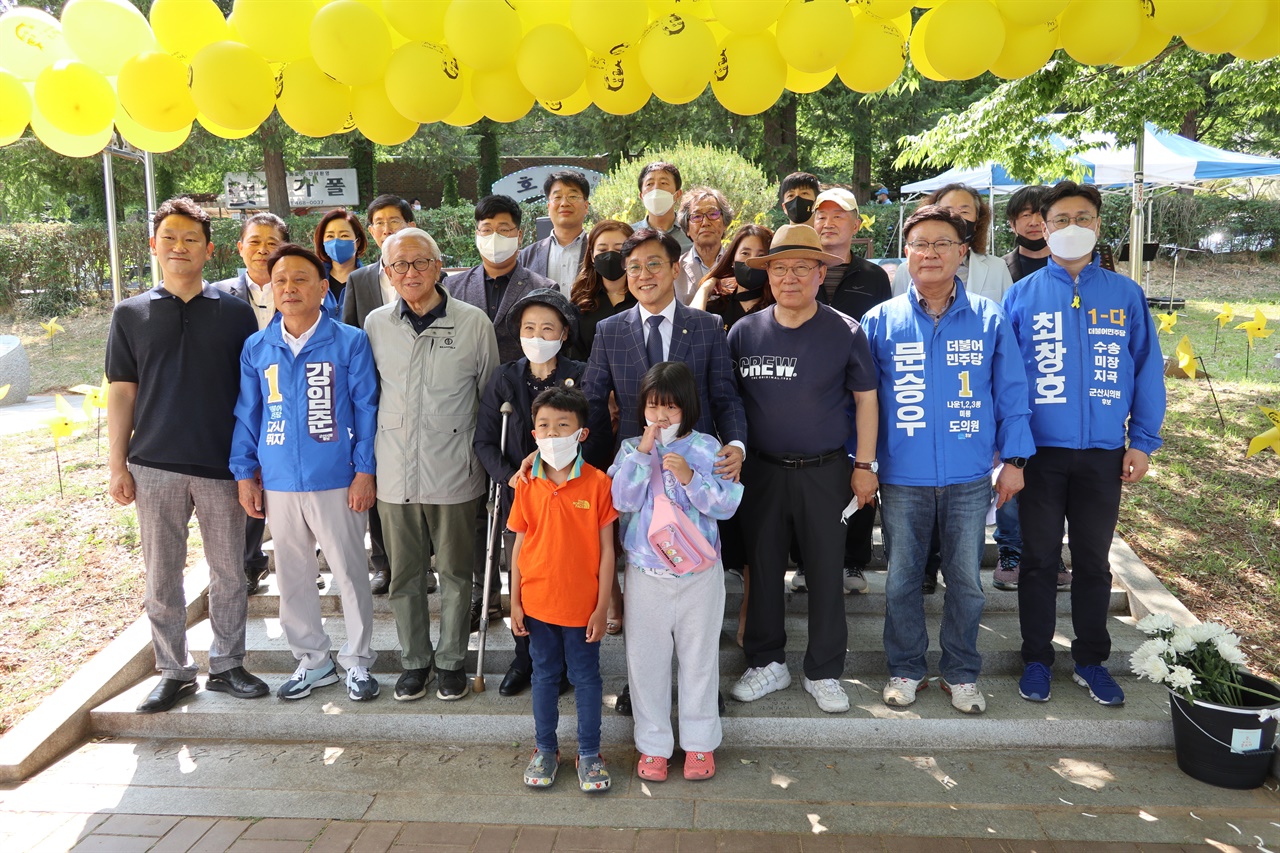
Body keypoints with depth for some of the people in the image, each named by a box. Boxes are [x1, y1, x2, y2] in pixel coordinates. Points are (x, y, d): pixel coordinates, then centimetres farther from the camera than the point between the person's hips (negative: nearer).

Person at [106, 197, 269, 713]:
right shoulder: (131, 314, 7)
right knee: (162, 577, 8)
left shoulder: (236, 313, 4)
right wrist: (117, 466, 1)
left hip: (222, 465, 0)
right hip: (155, 466, 1)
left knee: (229, 574, 7)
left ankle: (226, 665, 23)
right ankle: (174, 672, 22)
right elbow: (121, 393, 7)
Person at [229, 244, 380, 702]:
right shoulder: (256, 347, 6)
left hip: (336, 481, -3)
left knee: (350, 572, 6)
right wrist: (245, 473, 6)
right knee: (292, 576, 14)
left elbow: (366, 409, -4)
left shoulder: (350, 342, -5)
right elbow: (247, 414, 11)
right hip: (278, 481, 4)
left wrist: (364, 471, -8)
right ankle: (313, 660, 31)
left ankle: (358, 660, 24)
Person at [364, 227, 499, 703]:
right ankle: (414, 660, 29)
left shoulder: (474, 322, -3)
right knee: (404, 574, 12)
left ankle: (452, 660, 27)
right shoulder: (376, 324, 5)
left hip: (453, 471, -2)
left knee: (455, 573, 9)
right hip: (395, 472, 2)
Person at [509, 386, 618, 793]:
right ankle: (545, 750, 34)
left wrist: (602, 607, -8)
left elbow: (606, 549, -8)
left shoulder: (597, 483, -11)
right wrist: (515, 602, 3)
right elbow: (520, 546, 4)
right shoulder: (527, 485, -2)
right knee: (544, 676, 17)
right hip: (538, 603, 3)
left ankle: (589, 754, 27)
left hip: (582, 604, -3)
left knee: (586, 678, 11)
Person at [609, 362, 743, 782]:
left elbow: (727, 504, -10)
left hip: (699, 571, -1)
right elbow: (622, 499, -14)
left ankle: (700, 742, 28)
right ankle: (653, 744, 26)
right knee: (646, 658, 9)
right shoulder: (631, 449, 0)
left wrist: (690, 477, -22)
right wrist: (643, 453, -18)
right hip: (646, 572, 1)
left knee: (700, 657, 11)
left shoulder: (706, 448, -3)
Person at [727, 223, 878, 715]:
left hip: (825, 471, -1)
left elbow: (865, 399, 2)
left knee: (826, 573, 6)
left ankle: (823, 673, 22)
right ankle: (767, 663, 27)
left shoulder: (845, 332, -3)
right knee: (763, 568, 10)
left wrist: (865, 465, -2)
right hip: (761, 469, 2)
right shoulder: (745, 331, 1)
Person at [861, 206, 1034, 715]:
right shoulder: (880, 320, 1)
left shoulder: (989, 319, 2)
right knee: (902, 580, 10)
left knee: (966, 581, 10)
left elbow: (1011, 392, 5)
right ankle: (905, 669, 28)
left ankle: (962, 673, 28)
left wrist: (1014, 458, 2)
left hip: (970, 480, 0)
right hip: (902, 478, 0)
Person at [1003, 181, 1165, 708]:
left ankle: (1090, 660, 28)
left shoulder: (1126, 295, 4)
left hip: (1104, 453, 1)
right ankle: (1037, 659, 23)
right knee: (1039, 560, 9)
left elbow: (1147, 369, 4)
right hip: (1040, 452, -1)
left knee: (1094, 561, 13)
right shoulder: (1022, 296, 0)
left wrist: (1143, 441, -2)